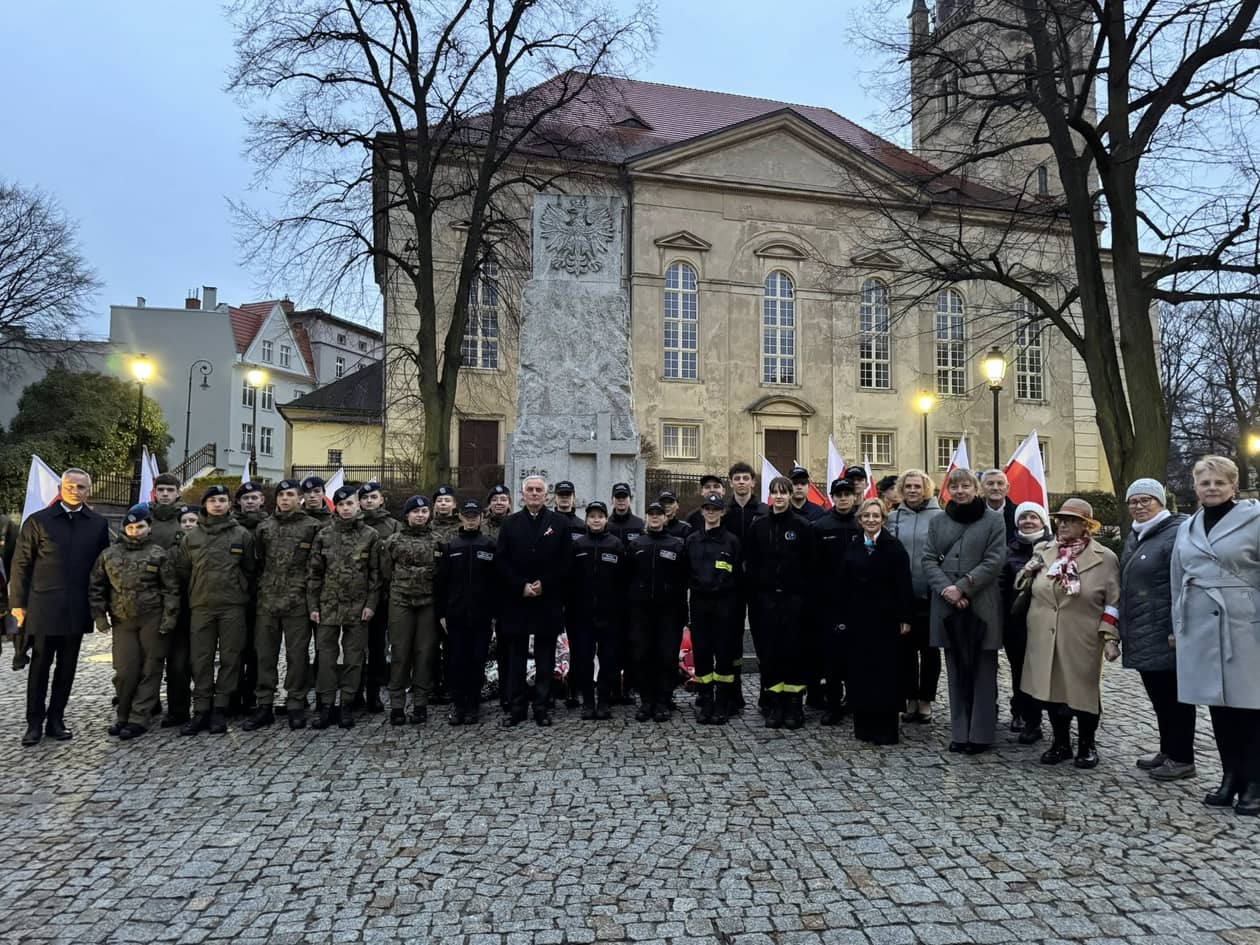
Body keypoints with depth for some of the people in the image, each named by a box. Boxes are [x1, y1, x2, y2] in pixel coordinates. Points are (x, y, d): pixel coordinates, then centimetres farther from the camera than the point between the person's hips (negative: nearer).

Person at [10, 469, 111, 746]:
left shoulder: (98, 524, 7)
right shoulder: (38, 521, 0)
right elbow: (20, 564, 1)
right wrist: (18, 603, -3)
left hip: (78, 609, 3)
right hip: (43, 607, -2)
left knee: (67, 667, 9)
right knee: (39, 666, 5)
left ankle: (56, 719, 20)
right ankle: (34, 722, 15)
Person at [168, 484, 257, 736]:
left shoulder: (242, 535, 3)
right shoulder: (190, 537, 8)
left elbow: (250, 570, 8)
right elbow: (181, 571, 13)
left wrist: (241, 593, 8)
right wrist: (193, 594, 12)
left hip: (233, 607, -1)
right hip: (201, 607, 2)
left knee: (230, 658, 2)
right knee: (201, 659, 4)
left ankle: (220, 709, 11)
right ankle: (201, 710, 11)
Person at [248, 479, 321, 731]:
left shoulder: (312, 527, 1)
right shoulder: (264, 527, 11)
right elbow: (257, 563, 15)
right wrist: (260, 589, 8)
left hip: (297, 603, -3)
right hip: (267, 602, 3)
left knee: (297, 655, 2)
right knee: (265, 654, 7)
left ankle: (296, 706, 12)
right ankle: (264, 706, 17)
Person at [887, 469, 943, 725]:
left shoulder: (939, 517, -2)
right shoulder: (893, 517, 6)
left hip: (929, 595, -2)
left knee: (929, 649, 8)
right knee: (905, 648, 9)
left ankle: (925, 700, 20)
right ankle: (910, 698, 21)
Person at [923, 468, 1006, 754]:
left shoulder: (993, 519, 2)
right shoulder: (937, 522, 12)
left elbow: (994, 561, -6)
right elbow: (928, 559, 5)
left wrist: (962, 587, -14)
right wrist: (945, 589, -11)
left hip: (982, 606, -3)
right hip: (947, 606, 3)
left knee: (982, 671, 3)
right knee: (957, 671, 9)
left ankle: (980, 734, 11)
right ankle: (959, 733, 15)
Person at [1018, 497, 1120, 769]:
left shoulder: (1104, 557, -3)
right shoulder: (1043, 552, 8)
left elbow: (1113, 601, -4)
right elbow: (1021, 586, 19)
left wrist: (1111, 637, -10)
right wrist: (1028, 571, -3)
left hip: (1082, 640, -3)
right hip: (1045, 638, 4)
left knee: (1083, 691, 8)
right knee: (1052, 688, 9)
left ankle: (1087, 745, 25)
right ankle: (1061, 743, 23)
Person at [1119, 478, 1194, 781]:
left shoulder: (1176, 533, -13)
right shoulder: (1134, 535, 15)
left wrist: (1178, 630, -22)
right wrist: (1123, 627, 20)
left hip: (1165, 636, -9)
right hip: (1142, 636, 9)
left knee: (1173, 694, 1)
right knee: (1158, 694, 17)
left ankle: (1182, 759, 12)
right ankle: (1167, 750, 28)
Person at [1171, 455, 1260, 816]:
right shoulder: (1186, 528, 13)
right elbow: (1178, 581, 16)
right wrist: (1177, 625, 15)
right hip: (1200, 628, 5)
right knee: (1218, 704, 11)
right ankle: (1230, 776, 22)